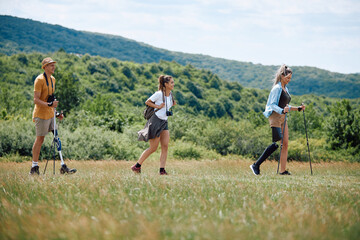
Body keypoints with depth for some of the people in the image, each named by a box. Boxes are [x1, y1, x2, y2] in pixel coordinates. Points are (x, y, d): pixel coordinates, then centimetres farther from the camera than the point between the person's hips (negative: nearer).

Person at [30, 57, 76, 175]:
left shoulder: (52, 79, 14)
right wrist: (49, 104, -29)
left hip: (51, 114, 8)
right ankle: (34, 167, 6)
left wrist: (56, 113, 17)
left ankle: (63, 166, 5)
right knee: (39, 139, -2)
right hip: (41, 114, -8)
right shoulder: (39, 80, -13)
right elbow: (36, 100, -18)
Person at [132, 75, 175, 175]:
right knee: (153, 148, -4)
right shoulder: (159, 94, -13)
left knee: (165, 146, -4)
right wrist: (158, 106, -17)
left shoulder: (170, 95, 10)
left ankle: (162, 170, -3)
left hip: (164, 122, 8)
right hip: (155, 121, -8)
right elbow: (147, 102, -8)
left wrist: (172, 104, 7)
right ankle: (137, 166, 8)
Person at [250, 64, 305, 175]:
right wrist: (282, 110, -32)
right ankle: (256, 165, -9)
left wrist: (298, 108, 14)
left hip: (282, 118, 9)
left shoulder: (285, 89, 17)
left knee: (285, 143, 2)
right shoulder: (277, 88, -10)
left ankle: (283, 170, 2)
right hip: (275, 117, -9)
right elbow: (272, 105, -16)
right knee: (277, 143, -14)